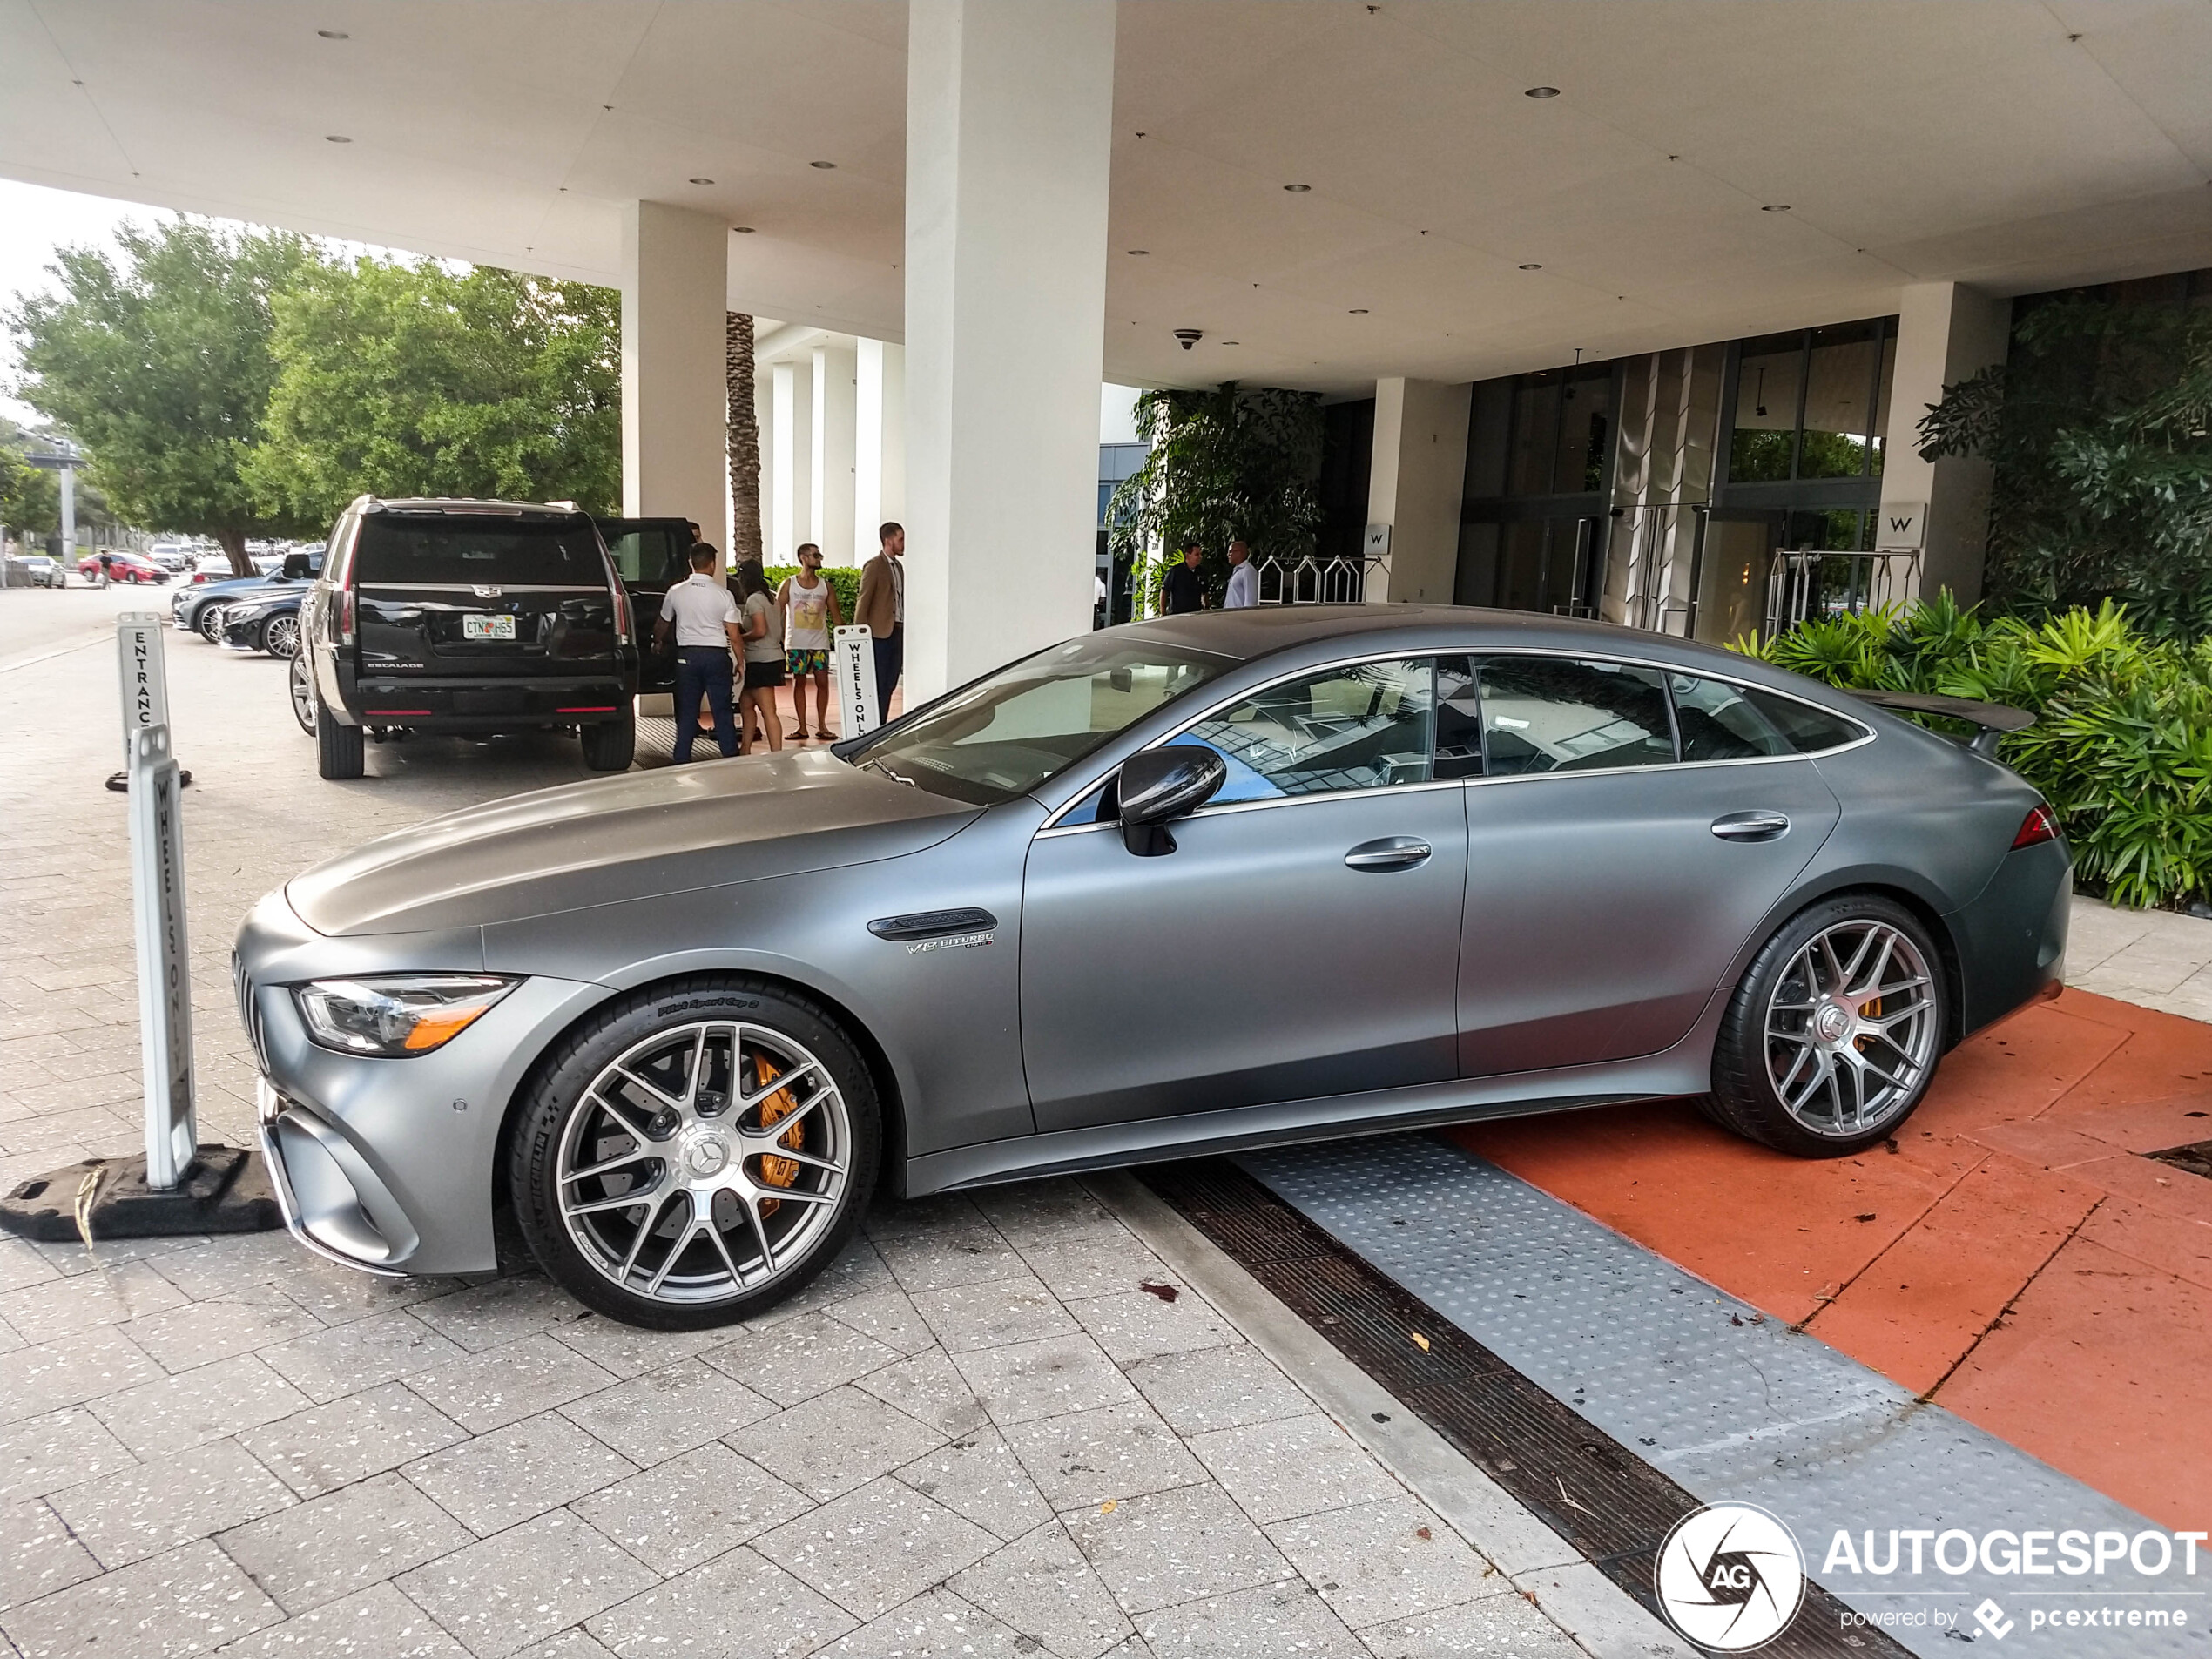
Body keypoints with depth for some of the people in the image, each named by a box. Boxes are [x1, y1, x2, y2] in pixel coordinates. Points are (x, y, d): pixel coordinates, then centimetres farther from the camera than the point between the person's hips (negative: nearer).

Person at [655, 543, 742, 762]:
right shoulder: (723, 594, -5)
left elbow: (662, 625, 16)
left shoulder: (676, 592, 1)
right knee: (722, 711, 4)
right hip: (717, 654, -1)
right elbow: (734, 637, -5)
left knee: (686, 711, 8)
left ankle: (682, 760, 9)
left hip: (687, 655, 2)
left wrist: (658, 642, 37)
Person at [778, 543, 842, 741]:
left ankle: (821, 726, 6)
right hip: (796, 643, -2)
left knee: (822, 681, -3)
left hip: (820, 642, 2)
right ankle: (802, 727, 7)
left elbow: (835, 616, 10)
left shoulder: (826, 586, 8)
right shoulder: (789, 584, 2)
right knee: (799, 682, 2)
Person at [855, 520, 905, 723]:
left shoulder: (898, 566, 16)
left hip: (898, 631, 8)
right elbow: (862, 602, -9)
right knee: (877, 686, -5)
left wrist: (904, 630, 10)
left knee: (889, 685, 9)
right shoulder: (873, 566, -7)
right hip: (880, 633, -8)